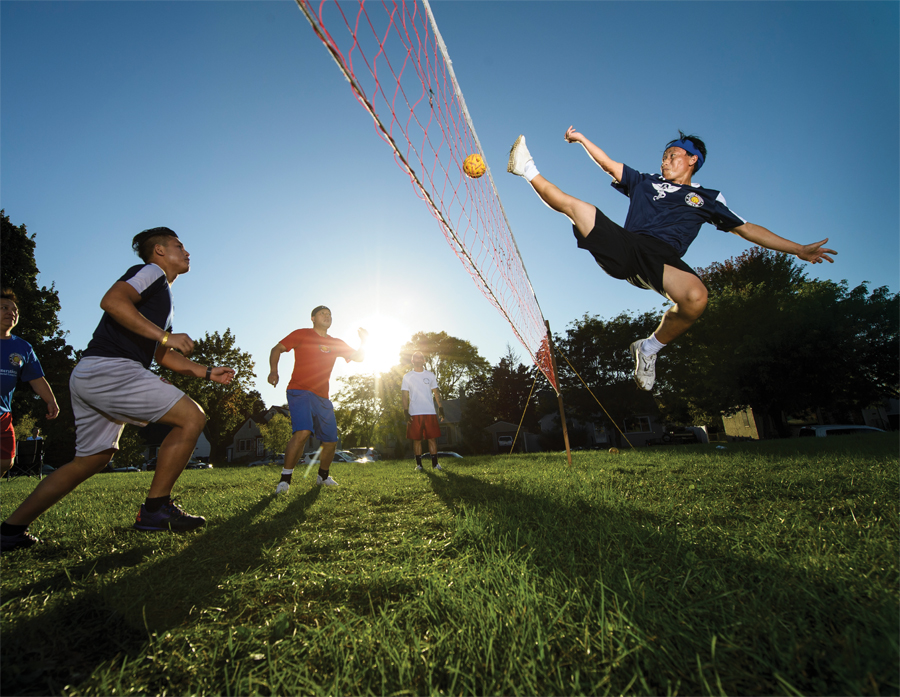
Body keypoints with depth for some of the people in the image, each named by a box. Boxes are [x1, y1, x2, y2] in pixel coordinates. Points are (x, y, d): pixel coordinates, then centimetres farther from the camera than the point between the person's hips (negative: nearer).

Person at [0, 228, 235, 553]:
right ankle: (155, 509, -9)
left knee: (92, 459, 18)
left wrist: (208, 372, 19)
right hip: (109, 368, -10)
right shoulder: (151, 272, 0)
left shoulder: (162, 294, 28)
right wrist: (165, 335, -20)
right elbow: (112, 301, -20)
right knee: (192, 417, -14)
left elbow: (163, 355, 27)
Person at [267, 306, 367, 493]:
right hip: (300, 391, -5)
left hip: (323, 397, 6)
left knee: (331, 441, 7)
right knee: (303, 432, -27)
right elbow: (276, 349, 1)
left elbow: (358, 357, 16)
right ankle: (284, 480, -13)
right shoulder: (302, 334, 4)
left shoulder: (336, 343, 17)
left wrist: (363, 341, -3)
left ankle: (323, 476, 32)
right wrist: (273, 371, -15)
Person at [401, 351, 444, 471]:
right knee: (416, 439, 1)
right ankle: (418, 464, 10)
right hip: (414, 413, -1)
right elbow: (405, 395, 5)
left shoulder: (430, 375, 13)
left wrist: (440, 408, 5)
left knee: (432, 438, -1)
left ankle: (435, 463, 6)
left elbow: (436, 392, 13)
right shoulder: (407, 376, 9)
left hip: (430, 412, 1)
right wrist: (406, 411, -5)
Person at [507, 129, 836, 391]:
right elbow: (609, 165, 28)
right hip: (625, 248, 2)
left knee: (696, 297, -36)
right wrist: (582, 139, 24)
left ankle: (650, 348, -12)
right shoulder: (646, 182, 28)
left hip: (662, 257, -1)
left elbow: (746, 228, 21)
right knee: (576, 205, -15)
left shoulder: (706, 197, 24)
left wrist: (800, 249, 16)